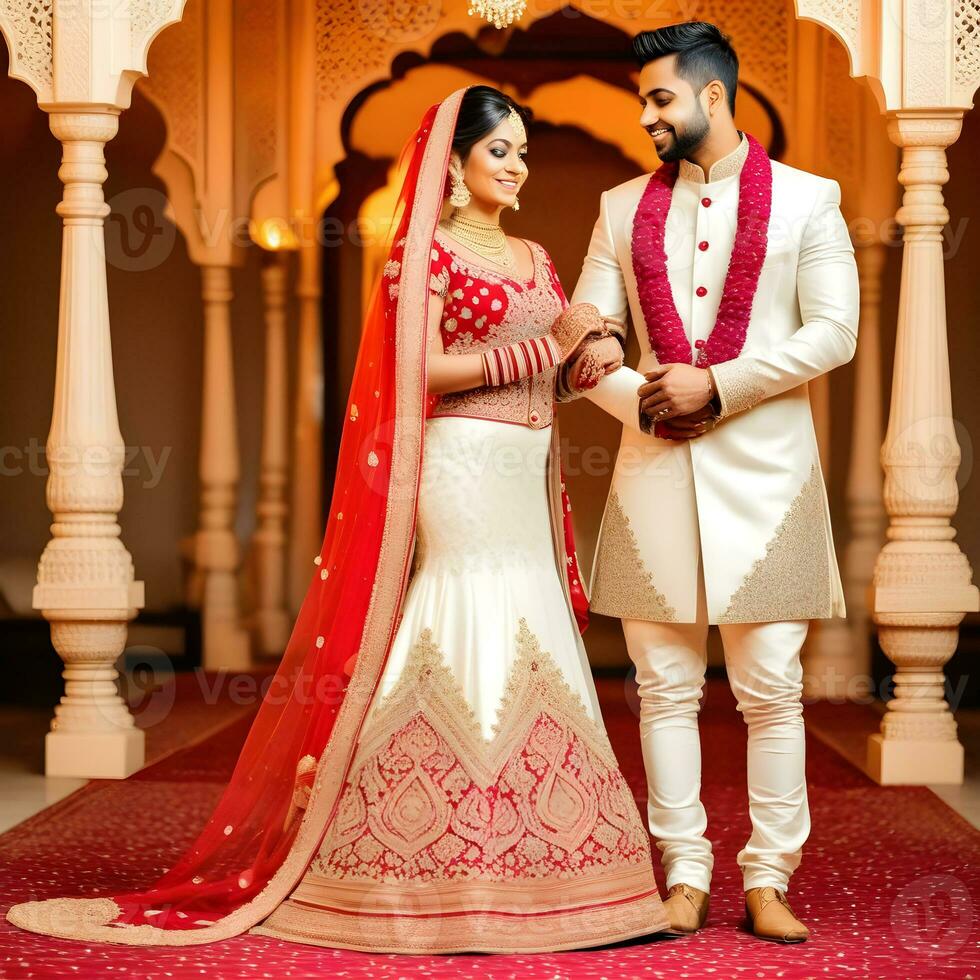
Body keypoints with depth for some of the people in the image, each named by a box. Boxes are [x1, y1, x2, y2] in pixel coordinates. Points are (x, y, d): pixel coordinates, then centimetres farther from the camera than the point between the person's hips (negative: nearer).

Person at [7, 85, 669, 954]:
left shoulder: (534, 259, 18)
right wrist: (540, 350, -13)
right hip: (460, 468, -7)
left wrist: (591, 353, -6)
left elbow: (555, 373, 15)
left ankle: (520, 869, 10)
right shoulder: (429, 248, -3)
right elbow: (419, 371, -13)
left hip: (527, 478, 7)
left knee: (530, 650, 5)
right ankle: (449, 873, -3)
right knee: (467, 642, -9)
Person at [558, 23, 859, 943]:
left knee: (770, 689, -1)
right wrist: (642, 400, -10)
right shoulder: (624, 208, 13)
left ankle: (768, 880, 7)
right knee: (665, 685, 3)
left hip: (763, 467, -3)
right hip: (655, 467, 3)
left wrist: (717, 387, -12)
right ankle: (686, 875, 11)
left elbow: (833, 331, -5)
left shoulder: (805, 200, 4)